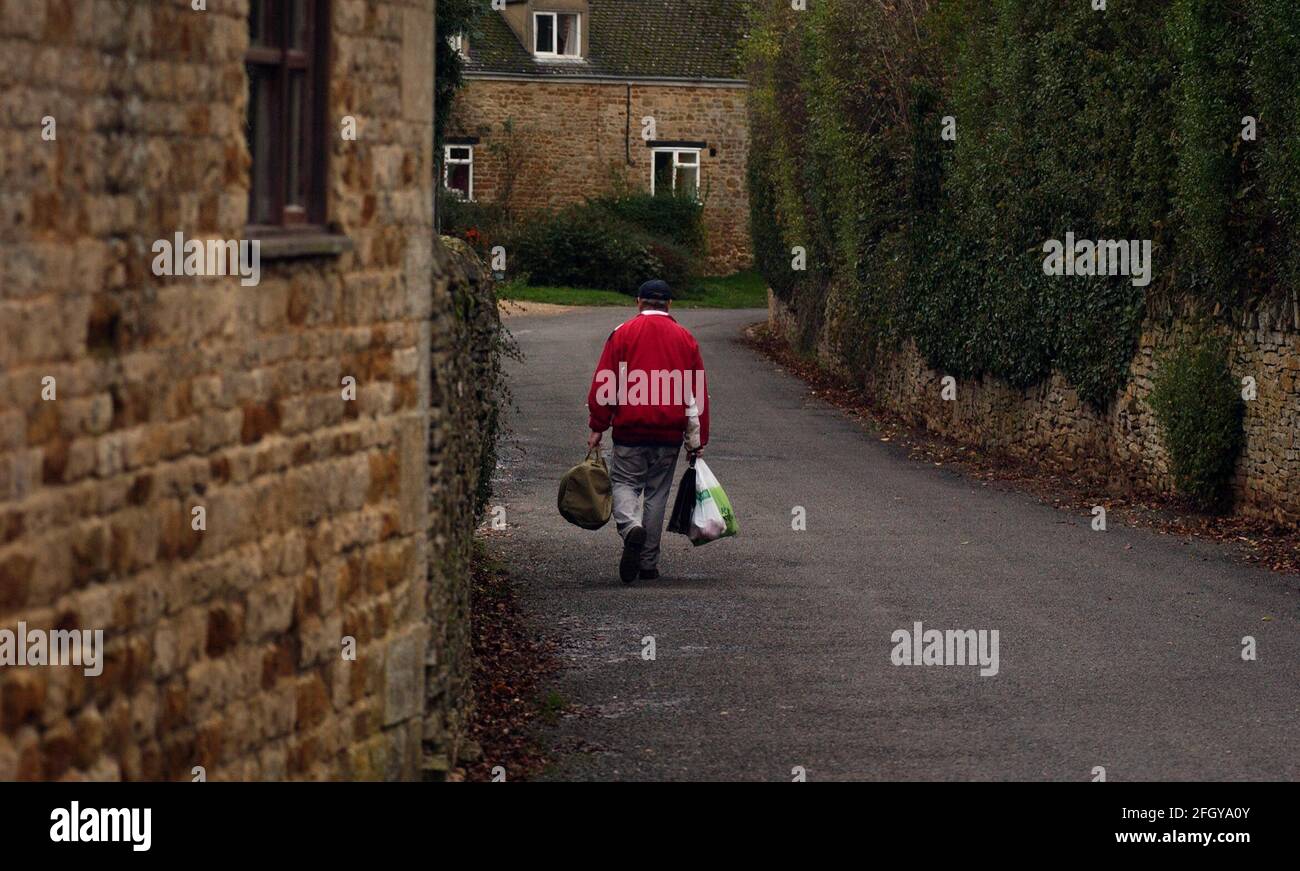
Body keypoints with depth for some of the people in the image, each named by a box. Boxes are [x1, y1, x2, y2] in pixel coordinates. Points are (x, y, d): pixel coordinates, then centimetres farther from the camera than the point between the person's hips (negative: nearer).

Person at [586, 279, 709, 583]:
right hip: (670, 433, 2)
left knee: (624, 482, 8)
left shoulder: (623, 334, -1)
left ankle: (631, 527, -23)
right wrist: (698, 440, 12)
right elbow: (698, 393, 8)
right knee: (657, 491, 10)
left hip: (630, 431, -2)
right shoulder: (685, 338, 7)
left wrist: (597, 427, 3)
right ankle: (649, 563, 12)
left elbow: (603, 385, -4)